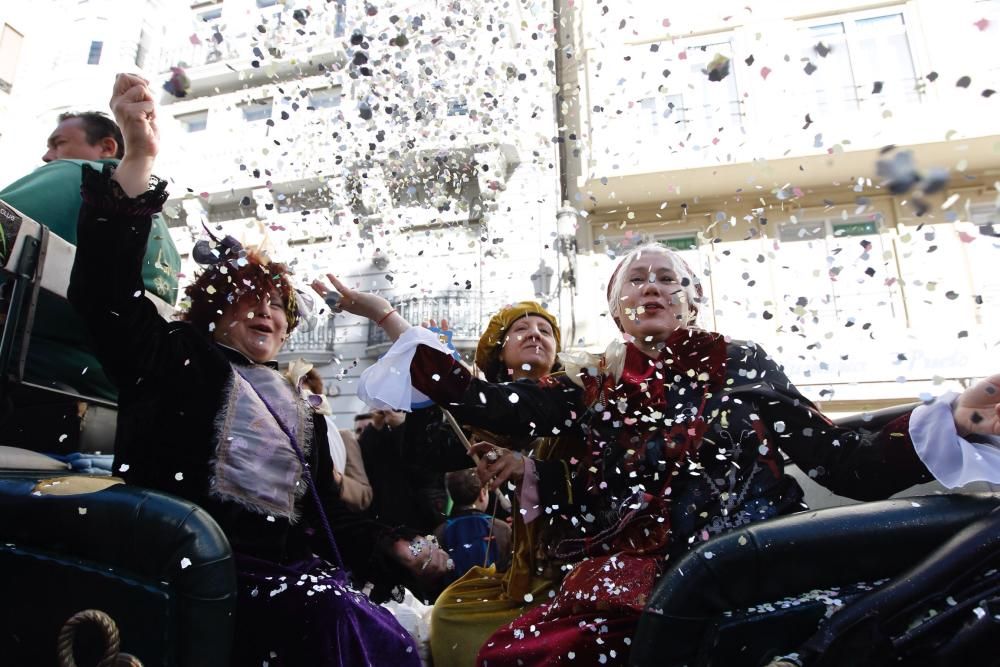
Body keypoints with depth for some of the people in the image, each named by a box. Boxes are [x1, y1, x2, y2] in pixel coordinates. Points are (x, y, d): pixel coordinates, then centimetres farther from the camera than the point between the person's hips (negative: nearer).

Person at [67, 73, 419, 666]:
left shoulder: (300, 408, 22)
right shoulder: (178, 359, 7)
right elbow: (106, 290, -10)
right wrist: (138, 159, -20)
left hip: (290, 567, 5)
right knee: (331, 619, -29)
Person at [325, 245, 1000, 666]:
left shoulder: (742, 363, 9)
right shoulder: (591, 383, 12)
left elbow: (848, 464, 6)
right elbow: (483, 403, 1)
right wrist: (388, 316, 2)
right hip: (628, 571, 1)